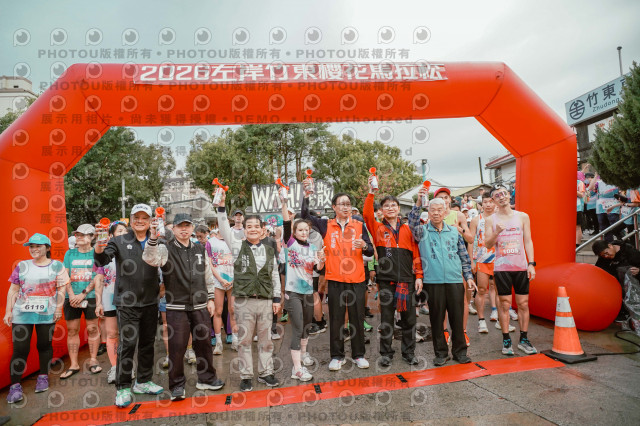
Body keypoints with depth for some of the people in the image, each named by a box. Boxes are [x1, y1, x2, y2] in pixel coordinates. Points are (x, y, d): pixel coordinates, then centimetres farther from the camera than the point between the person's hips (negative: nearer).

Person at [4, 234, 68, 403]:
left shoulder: (57, 266, 2)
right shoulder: (22, 266, 8)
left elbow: (61, 289, 0)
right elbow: (13, 290, 9)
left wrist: (58, 308, -6)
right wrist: (8, 311, 5)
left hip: (47, 314, -1)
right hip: (22, 314, 1)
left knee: (45, 345, 8)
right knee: (20, 349, -2)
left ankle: (43, 377, 24)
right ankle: (15, 386, 8)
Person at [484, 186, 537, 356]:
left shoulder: (522, 216, 7)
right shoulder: (491, 220, 3)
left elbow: (528, 241, 6)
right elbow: (488, 245, -1)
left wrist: (531, 263, -2)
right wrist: (496, 232, -19)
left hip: (521, 266, 2)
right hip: (501, 267, -1)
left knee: (523, 303, 5)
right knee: (504, 304, 2)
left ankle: (524, 340, 17)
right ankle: (506, 341, 12)